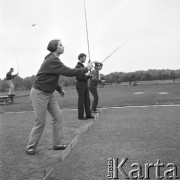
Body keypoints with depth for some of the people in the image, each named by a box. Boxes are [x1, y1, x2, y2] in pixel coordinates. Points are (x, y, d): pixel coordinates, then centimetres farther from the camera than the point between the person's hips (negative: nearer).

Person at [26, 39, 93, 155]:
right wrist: (86, 69, -17)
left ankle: (58, 143, 12)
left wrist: (59, 89, 15)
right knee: (41, 122, -3)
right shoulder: (52, 61, -22)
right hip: (39, 93, -9)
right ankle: (31, 147, 15)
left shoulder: (53, 60, 9)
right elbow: (69, 72, -27)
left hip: (49, 93, 9)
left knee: (58, 116, 4)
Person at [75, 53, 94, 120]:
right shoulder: (77, 66, -10)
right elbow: (78, 77, -19)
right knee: (81, 101, -5)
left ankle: (88, 114, 11)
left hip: (85, 85, 9)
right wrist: (85, 75, -17)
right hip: (80, 85, -9)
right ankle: (80, 116, 3)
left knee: (87, 100, 6)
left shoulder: (83, 66, 19)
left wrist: (88, 75, 3)